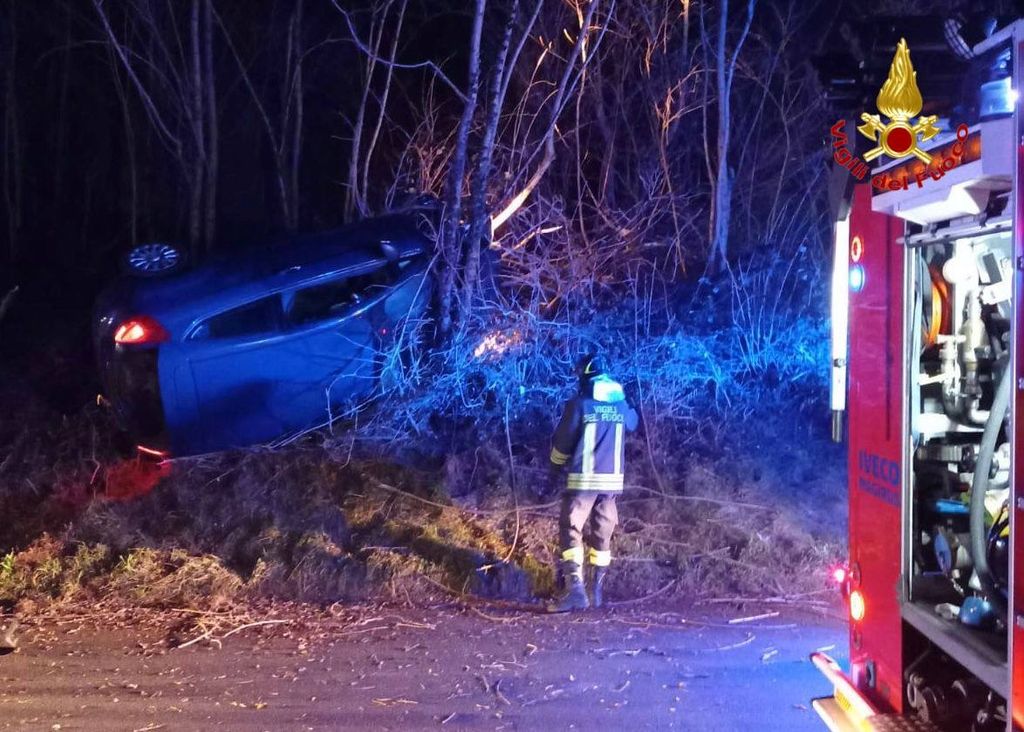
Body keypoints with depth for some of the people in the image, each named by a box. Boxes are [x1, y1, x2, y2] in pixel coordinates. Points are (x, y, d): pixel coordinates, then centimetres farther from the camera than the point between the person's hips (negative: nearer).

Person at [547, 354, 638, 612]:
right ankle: (596, 590, 20)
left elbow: (563, 441, -3)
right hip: (613, 479, 5)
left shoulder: (579, 404, -9)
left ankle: (575, 588, -15)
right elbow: (632, 424, 28)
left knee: (571, 531, -3)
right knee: (603, 533, 14)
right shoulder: (622, 405, 6)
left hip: (584, 478, -5)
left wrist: (556, 464, 15)